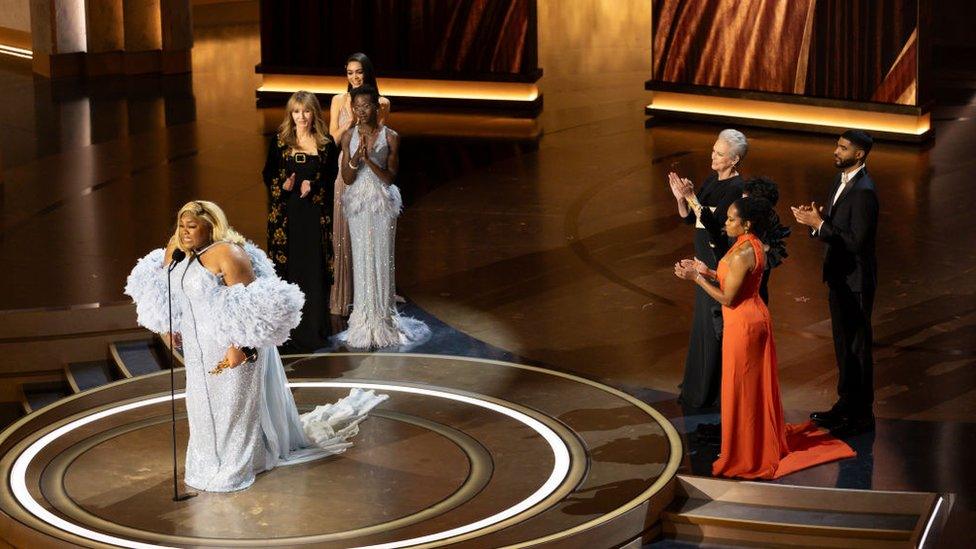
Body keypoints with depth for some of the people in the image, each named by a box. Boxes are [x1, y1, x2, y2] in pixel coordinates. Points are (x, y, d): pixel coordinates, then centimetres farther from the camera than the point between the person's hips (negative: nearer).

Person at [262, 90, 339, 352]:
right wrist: (283, 185, -15)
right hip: (286, 213, 0)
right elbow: (268, 174, 5)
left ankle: (315, 328, 12)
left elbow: (332, 176, 6)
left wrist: (313, 186, -12)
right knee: (288, 267, 0)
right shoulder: (280, 141, 2)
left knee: (315, 269, 3)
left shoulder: (326, 143, 3)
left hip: (315, 214, 1)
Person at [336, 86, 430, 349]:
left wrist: (368, 159, -20)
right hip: (358, 203, 2)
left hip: (382, 203, -2)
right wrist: (356, 156, -19)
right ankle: (365, 321, 14)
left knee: (382, 259, 1)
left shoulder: (390, 137, -4)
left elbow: (389, 177, -6)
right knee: (362, 260, 6)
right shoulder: (349, 137, 2)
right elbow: (347, 178, -2)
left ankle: (382, 320, 11)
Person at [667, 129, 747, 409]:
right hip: (706, 262, 10)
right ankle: (698, 384, 34)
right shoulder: (713, 180, 7)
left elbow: (715, 226, -29)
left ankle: (709, 393, 12)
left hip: (721, 264, -10)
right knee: (703, 324, 20)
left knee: (715, 327, 1)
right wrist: (681, 198, -9)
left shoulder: (736, 189, -20)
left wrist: (693, 198, -32)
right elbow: (689, 218, 8)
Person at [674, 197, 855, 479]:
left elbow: (727, 298, -20)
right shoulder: (753, 245, 5)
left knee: (742, 391, 3)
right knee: (757, 387, 21)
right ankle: (765, 442, 34)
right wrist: (704, 271, 9)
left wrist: (696, 278, -15)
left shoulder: (742, 254, -25)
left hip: (743, 326, -10)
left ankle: (746, 457, 14)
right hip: (756, 319, 10)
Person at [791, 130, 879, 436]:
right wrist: (816, 218, -6)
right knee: (844, 345, 20)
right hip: (839, 277, 9)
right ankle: (846, 404, 33)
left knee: (858, 347, 2)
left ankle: (862, 414, 12)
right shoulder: (842, 181, 8)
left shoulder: (863, 192, -22)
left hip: (856, 281, -9)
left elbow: (856, 241, -27)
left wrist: (819, 224, -23)